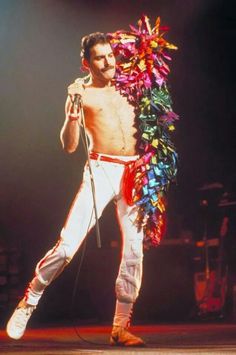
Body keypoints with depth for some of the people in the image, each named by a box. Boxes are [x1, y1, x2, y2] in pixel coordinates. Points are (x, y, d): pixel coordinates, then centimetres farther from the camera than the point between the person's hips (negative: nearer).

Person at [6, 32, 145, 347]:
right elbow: (69, 146, -5)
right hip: (101, 171, -4)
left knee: (134, 252, 0)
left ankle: (121, 327, 9)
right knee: (67, 246, -13)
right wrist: (73, 114, -19)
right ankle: (29, 301, 8)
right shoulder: (81, 93, 3)